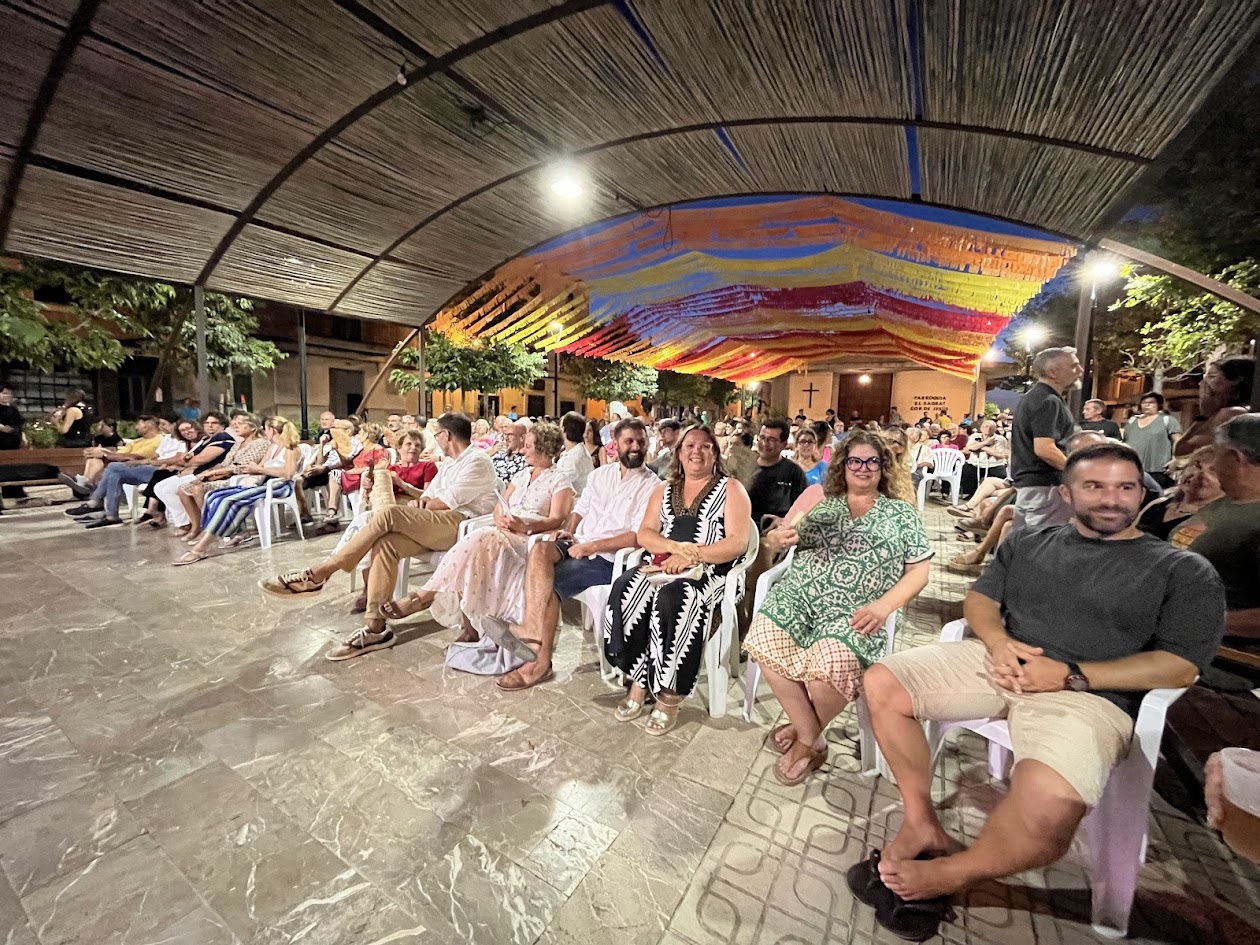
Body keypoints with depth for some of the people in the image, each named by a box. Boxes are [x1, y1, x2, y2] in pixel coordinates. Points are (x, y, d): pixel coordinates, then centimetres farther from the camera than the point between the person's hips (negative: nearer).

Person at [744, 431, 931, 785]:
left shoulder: (901, 513, 12)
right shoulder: (822, 503, 14)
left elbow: (918, 571, 7)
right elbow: (777, 539, 11)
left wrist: (883, 606, -11)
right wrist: (778, 537, -16)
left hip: (854, 611, -2)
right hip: (799, 594, 2)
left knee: (829, 662, -32)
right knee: (765, 640, -26)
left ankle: (804, 735, 2)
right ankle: (813, 740, -3)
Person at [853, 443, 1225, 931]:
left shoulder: (1185, 571, 7)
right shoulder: (1028, 541, 17)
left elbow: (1179, 666, -2)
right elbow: (979, 599, 14)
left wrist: (1071, 675, -14)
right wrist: (998, 641, -8)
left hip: (1090, 693, -4)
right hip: (1000, 664, 4)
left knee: (1046, 806, -34)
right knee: (883, 683, -15)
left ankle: (946, 873, -5)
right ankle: (921, 822, 1)